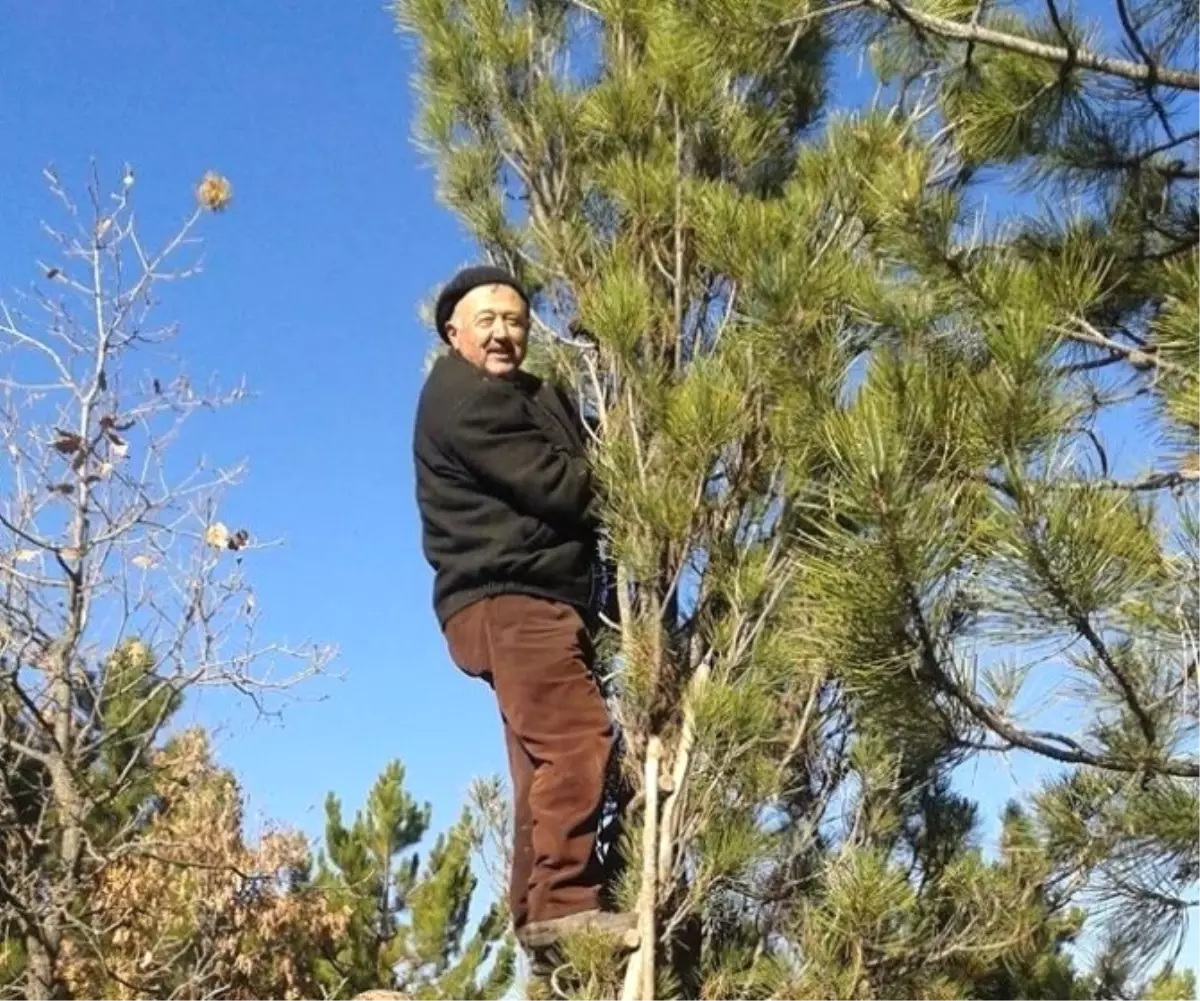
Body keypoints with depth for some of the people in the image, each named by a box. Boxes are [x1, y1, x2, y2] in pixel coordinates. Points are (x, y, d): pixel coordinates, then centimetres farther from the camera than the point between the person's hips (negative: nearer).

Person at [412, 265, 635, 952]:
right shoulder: (461, 396, -4)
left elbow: (586, 464, 16)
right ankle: (564, 901, -22)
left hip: (538, 599, 9)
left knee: (550, 756, 4)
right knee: (578, 738, -20)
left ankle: (538, 909, 4)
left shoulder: (535, 397, 26)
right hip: (508, 599, -9)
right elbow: (554, 486, -13)